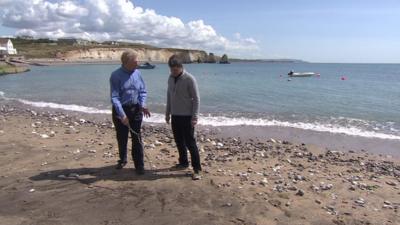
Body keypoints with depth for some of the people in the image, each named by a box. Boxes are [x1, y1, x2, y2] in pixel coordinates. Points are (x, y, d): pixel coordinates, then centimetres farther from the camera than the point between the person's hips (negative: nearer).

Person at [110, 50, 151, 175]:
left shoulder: (137, 73, 0)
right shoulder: (116, 75, -13)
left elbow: (143, 91, 7)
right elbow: (114, 97, -17)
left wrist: (143, 105, -11)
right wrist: (122, 115, -25)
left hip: (135, 109, 3)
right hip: (120, 110, -2)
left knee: (137, 138, 2)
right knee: (121, 138, 13)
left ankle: (139, 165, 9)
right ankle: (122, 160, 35)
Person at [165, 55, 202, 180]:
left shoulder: (189, 79, -14)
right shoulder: (171, 78, 6)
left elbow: (196, 99, -13)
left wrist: (195, 117, -17)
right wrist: (167, 112, 16)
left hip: (187, 116, -6)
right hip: (175, 115, 6)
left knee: (190, 142, -5)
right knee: (179, 141, 13)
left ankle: (197, 169, 2)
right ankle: (183, 163, 28)